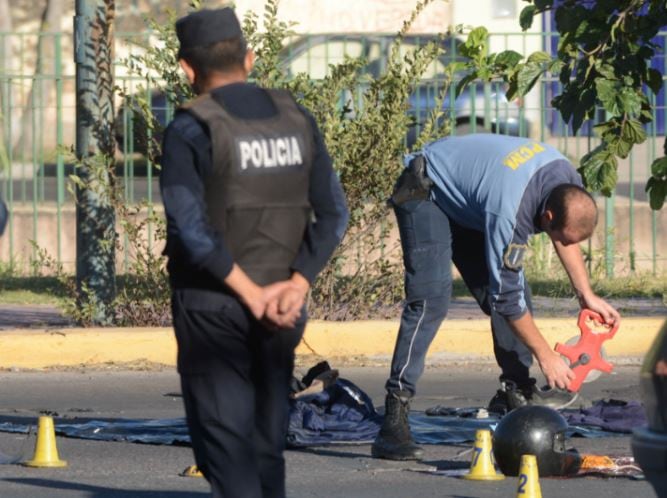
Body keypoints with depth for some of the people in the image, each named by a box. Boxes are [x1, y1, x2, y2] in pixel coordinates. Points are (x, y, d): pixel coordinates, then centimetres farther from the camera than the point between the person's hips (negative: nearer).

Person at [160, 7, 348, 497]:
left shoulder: (190, 130, -9)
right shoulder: (296, 120, 6)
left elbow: (191, 227, -18)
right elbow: (333, 214, 2)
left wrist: (251, 295, -14)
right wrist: (296, 286, -7)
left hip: (212, 305, -5)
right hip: (281, 311, 5)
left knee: (225, 445, -4)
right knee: (267, 443, 13)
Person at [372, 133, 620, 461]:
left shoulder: (568, 184, -16)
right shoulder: (509, 213, -40)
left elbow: (566, 239, 10)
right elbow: (505, 296, -29)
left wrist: (586, 295, 6)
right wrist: (546, 356, -20)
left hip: (466, 195, 9)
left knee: (517, 290, 1)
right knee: (431, 300, -23)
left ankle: (515, 392, 15)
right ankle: (394, 418, -28)